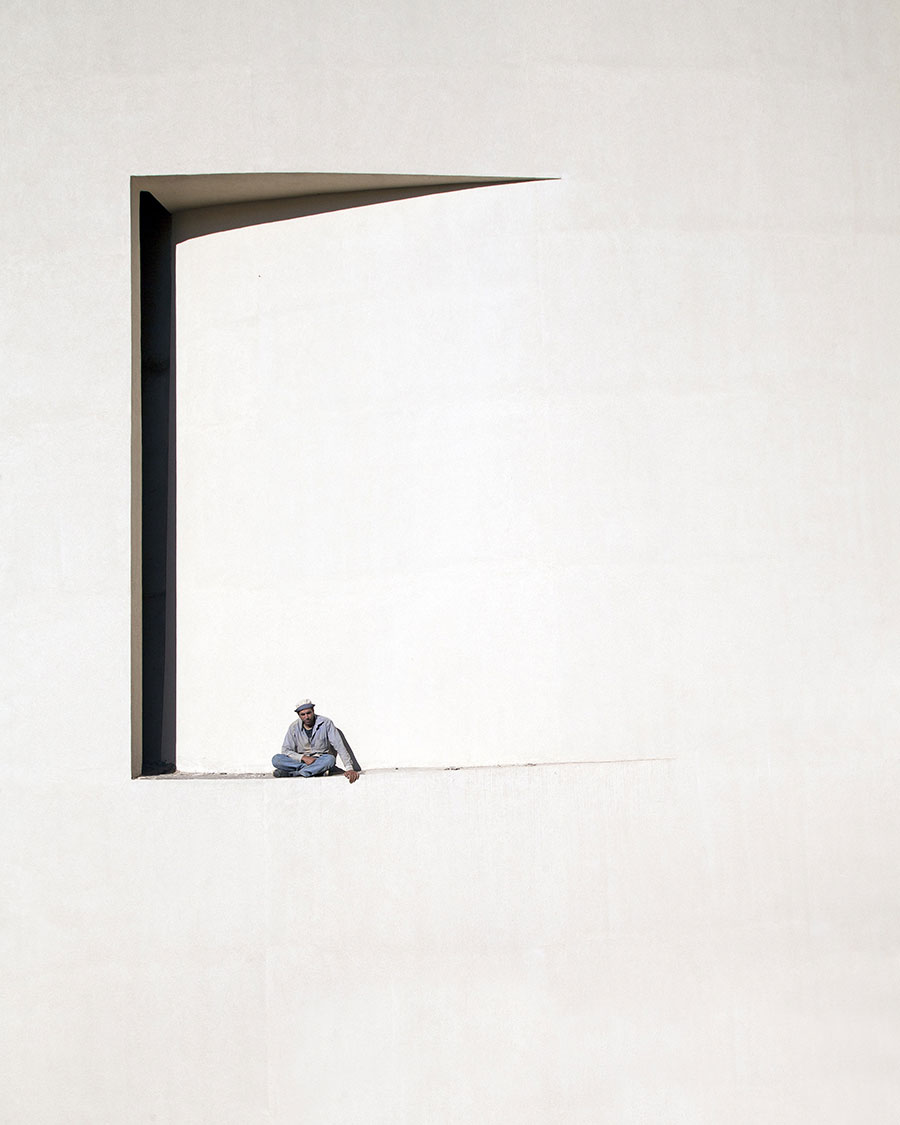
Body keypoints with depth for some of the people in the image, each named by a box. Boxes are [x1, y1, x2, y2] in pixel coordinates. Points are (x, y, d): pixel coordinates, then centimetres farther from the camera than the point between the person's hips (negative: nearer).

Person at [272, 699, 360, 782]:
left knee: (330, 759, -37)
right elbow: (286, 750, -3)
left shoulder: (326, 723, -10)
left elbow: (340, 746, -15)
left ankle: (290, 774, -35)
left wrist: (349, 768, -25)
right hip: (301, 761, 2)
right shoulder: (294, 727, -4)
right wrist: (303, 757, -21)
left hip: (321, 760, -2)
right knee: (276, 759, -24)